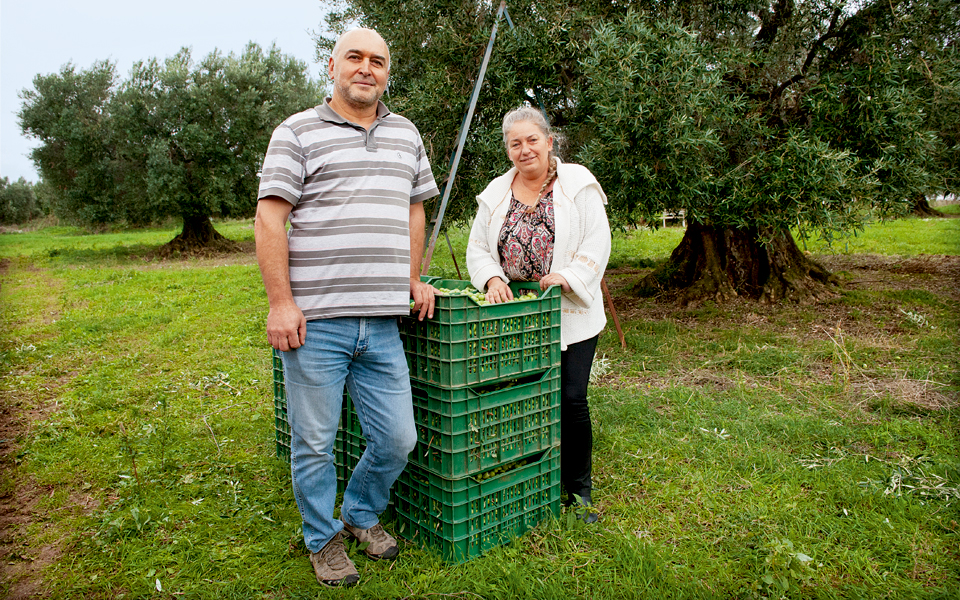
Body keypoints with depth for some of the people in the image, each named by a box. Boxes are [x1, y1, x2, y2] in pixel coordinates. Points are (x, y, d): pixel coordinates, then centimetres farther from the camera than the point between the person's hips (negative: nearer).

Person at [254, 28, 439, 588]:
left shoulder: (405, 134, 17)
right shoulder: (298, 132, 2)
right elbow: (270, 219, -4)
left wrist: (413, 280, 15)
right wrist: (281, 302, -12)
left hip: (382, 325, 4)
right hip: (314, 321, -4)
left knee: (398, 439, 8)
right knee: (314, 443, 8)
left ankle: (363, 513, 36)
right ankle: (323, 537, 32)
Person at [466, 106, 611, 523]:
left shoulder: (578, 183, 1)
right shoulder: (496, 193, 10)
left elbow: (596, 243, -4)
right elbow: (478, 249, 9)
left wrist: (566, 275, -18)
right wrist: (492, 278, -10)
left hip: (570, 314, -2)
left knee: (571, 398, -2)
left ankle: (578, 488, 18)